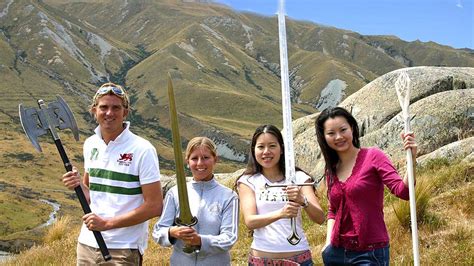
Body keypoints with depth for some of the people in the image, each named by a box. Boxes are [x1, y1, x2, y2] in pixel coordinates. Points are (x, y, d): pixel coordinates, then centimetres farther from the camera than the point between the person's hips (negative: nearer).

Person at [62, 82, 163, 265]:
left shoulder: (142, 150, -12)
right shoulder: (90, 144, 6)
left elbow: (154, 207, -14)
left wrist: (107, 223, -17)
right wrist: (78, 185, -4)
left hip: (123, 251, -5)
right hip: (87, 244, 5)